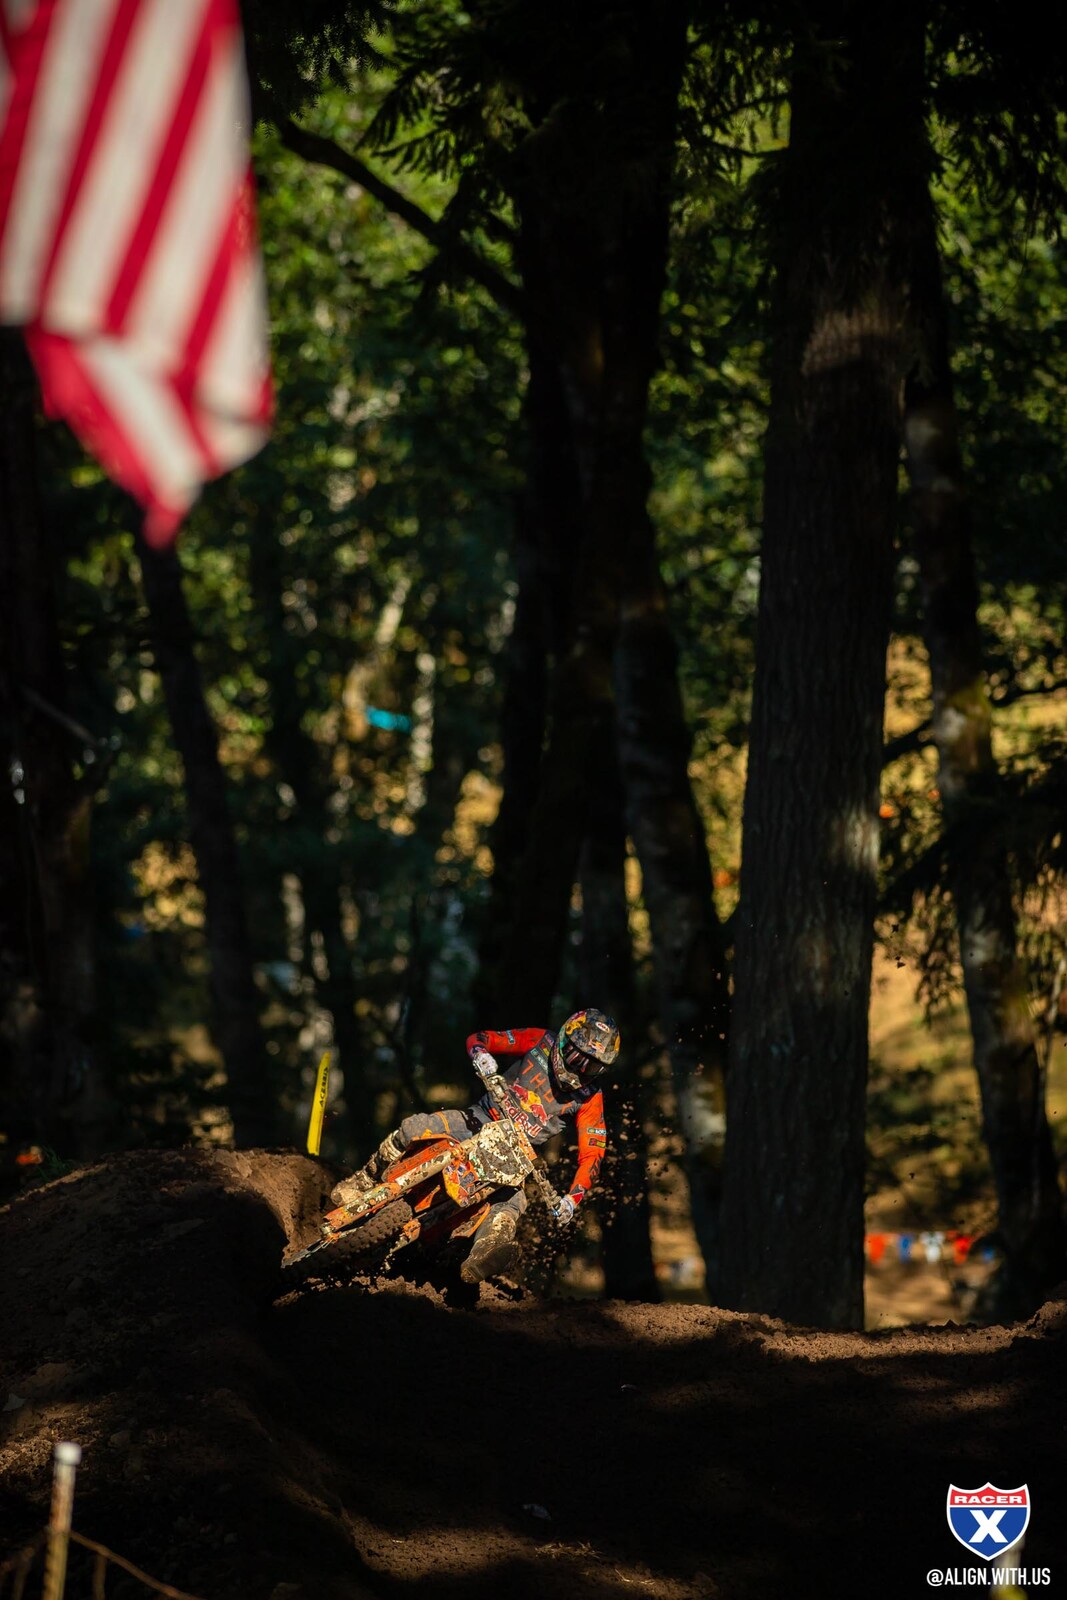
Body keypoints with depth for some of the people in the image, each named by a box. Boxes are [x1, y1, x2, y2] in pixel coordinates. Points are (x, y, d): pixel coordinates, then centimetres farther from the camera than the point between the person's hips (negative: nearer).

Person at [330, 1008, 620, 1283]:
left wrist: (573, 1199, -28)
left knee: (511, 1200, -32)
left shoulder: (590, 1100, -8)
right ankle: (363, 1183, -1)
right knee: (413, 1128, -21)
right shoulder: (543, 1042, -6)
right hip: (481, 1121, 1)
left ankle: (479, 1261, -59)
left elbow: (593, 1153, -11)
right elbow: (478, 1039, -1)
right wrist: (480, 1053, -27)